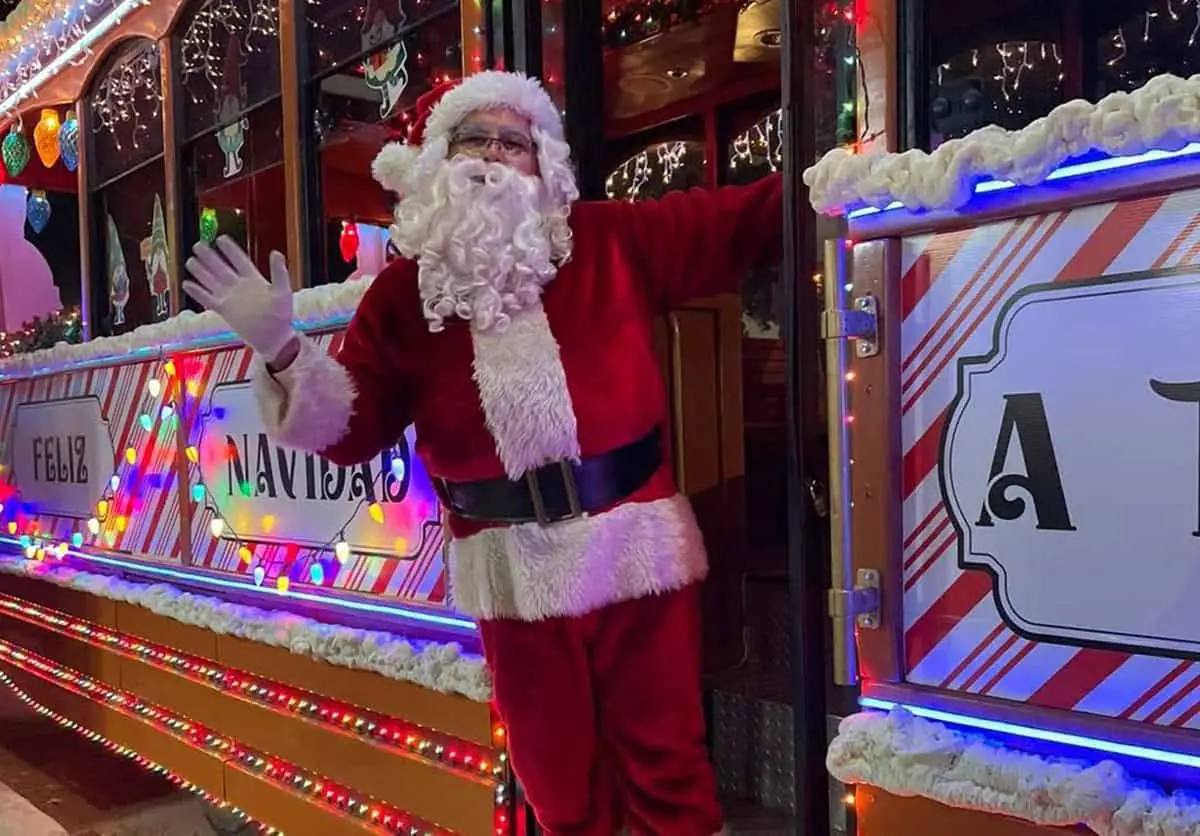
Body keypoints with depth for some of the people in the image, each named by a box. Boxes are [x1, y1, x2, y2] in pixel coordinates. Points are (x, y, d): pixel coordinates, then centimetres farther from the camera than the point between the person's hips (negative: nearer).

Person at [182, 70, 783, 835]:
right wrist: (282, 350, -10)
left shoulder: (610, 241, 1)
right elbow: (351, 430, 4)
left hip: (636, 543, -1)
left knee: (665, 764, 10)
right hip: (513, 566, 2)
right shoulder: (403, 293, 4)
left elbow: (748, 224, 4)